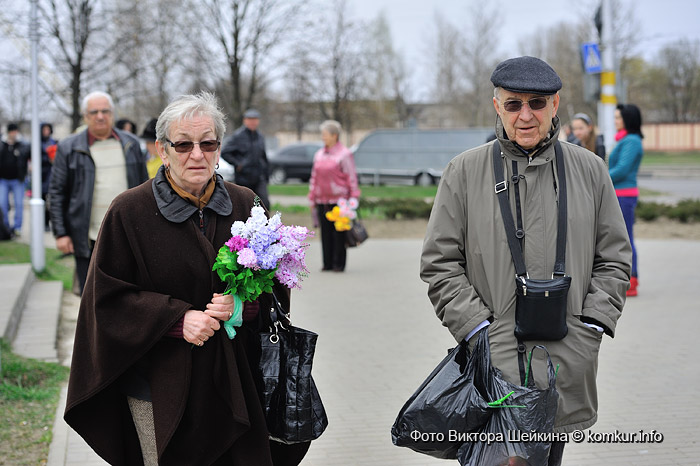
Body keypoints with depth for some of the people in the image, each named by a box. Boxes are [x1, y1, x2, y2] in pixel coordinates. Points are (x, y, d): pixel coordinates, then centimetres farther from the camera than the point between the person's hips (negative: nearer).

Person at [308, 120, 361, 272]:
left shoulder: (344, 154, -4)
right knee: (325, 232, 6)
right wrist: (312, 199, 17)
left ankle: (339, 264, 5)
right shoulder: (319, 154, 14)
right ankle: (327, 263, 13)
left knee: (338, 233, -2)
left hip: (339, 200, -6)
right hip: (322, 201, 6)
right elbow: (314, 177, 20)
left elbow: (351, 177, -4)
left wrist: (353, 200, -8)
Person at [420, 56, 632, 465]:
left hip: (566, 367, 2)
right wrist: (478, 329, -8)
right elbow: (439, 263, 2)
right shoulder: (464, 172, 2)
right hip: (493, 361, -2)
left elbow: (614, 259, 11)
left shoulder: (590, 170, 7)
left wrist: (591, 328, 0)